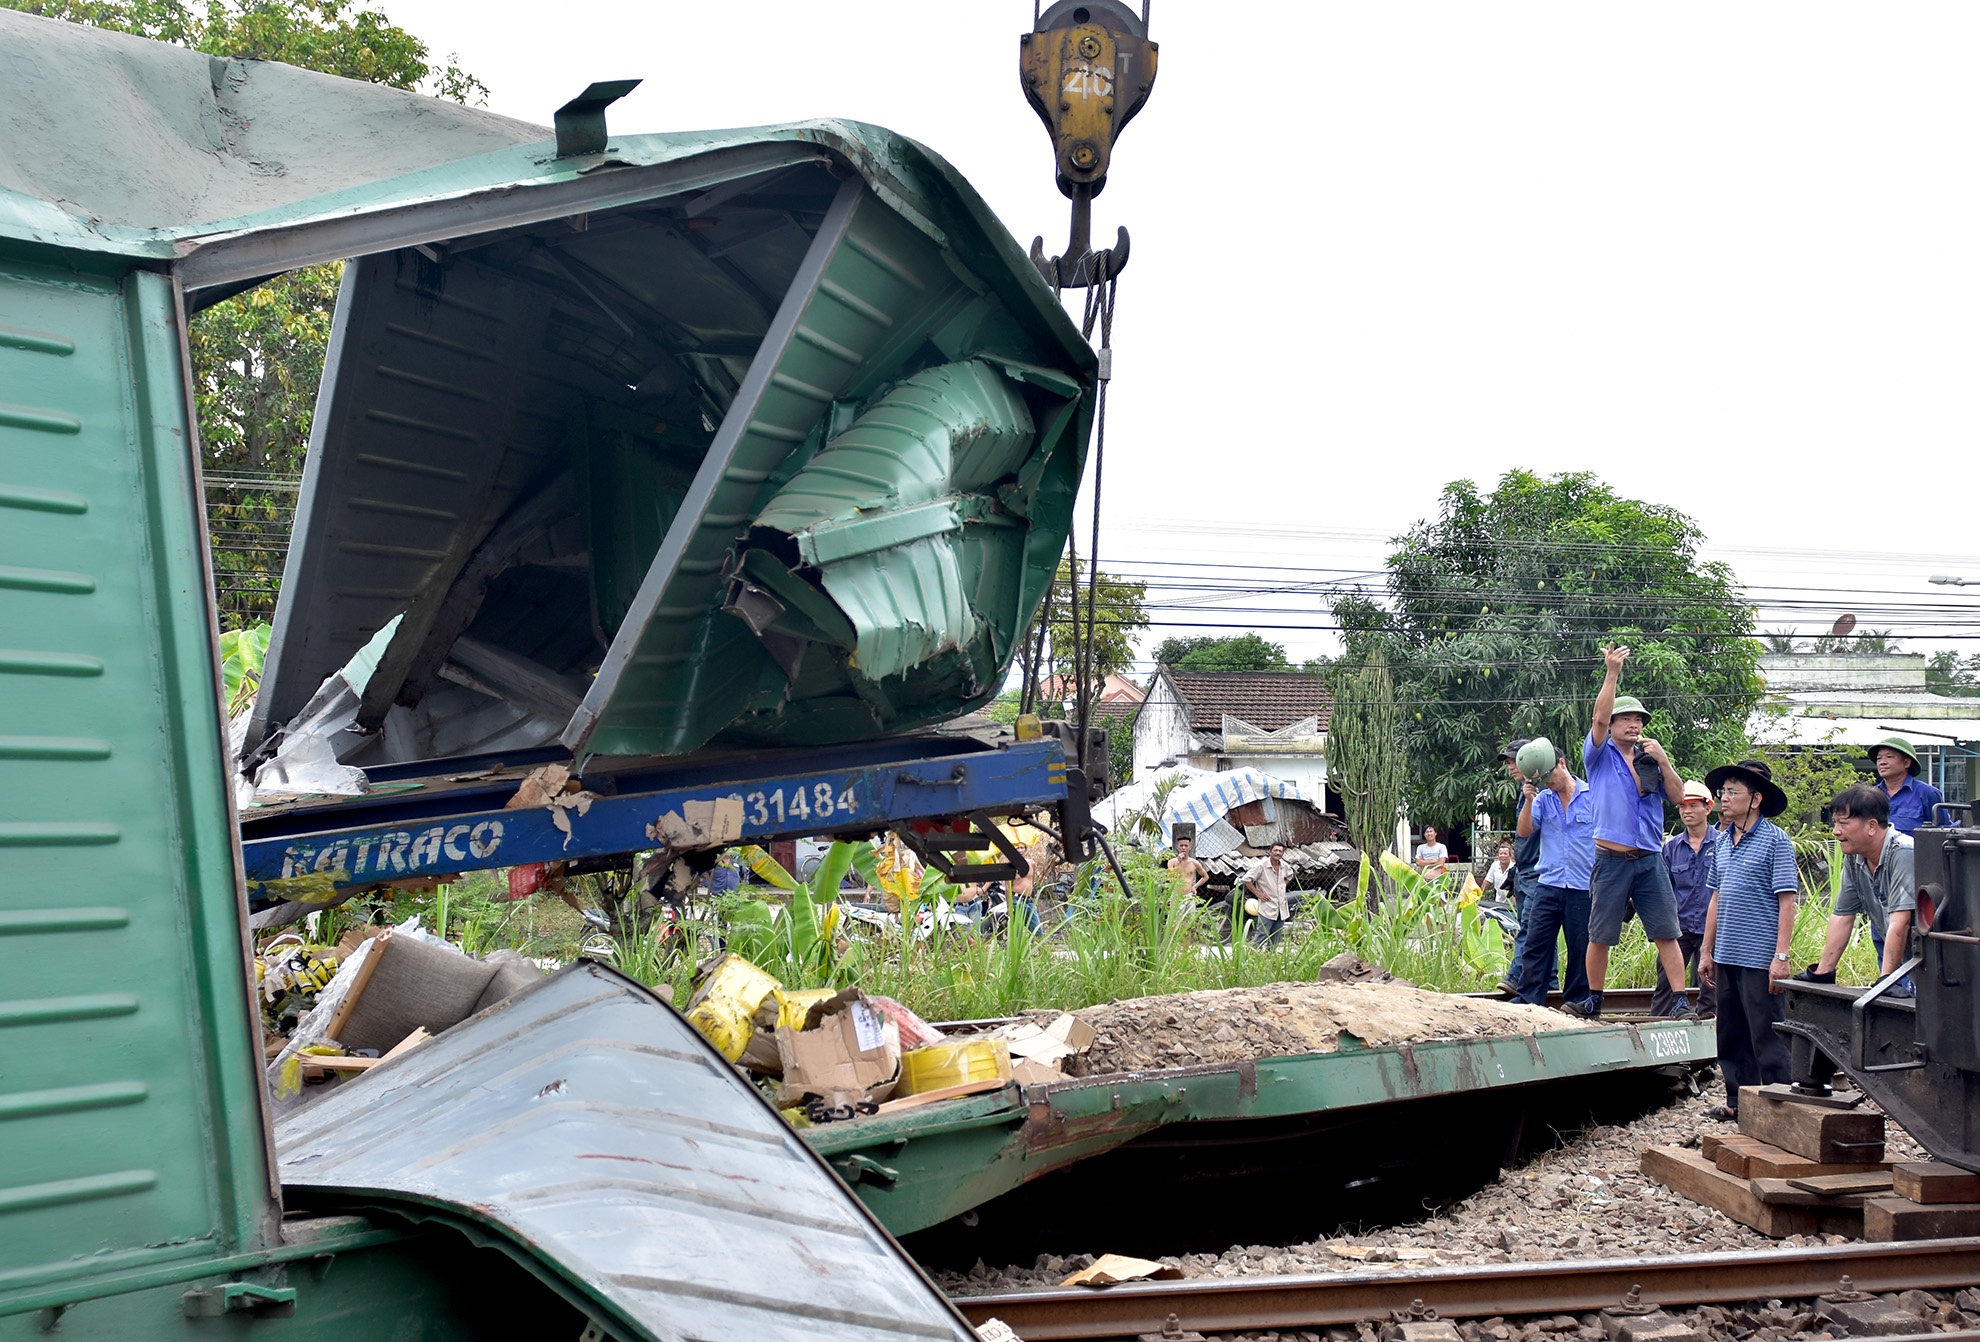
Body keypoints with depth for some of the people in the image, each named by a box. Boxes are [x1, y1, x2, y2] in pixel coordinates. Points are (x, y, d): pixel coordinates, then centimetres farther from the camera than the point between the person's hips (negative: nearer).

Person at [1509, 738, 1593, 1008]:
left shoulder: (1593, 796, 0)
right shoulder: (1542, 798, 9)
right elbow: (1524, 831, 0)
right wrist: (1528, 801, -13)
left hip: (1583, 888, -2)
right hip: (1548, 886, 2)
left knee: (1581, 949, 5)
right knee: (1534, 945, -2)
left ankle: (1578, 1003, 14)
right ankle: (1527, 1002, 1)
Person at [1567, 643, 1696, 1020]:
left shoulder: (1651, 761, 15)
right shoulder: (1600, 756, 4)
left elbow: (1678, 796, 9)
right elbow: (1599, 719, -12)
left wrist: (1663, 761, -3)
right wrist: (1612, 674, -19)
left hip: (1650, 859, 3)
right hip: (1611, 858, -3)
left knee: (1667, 933, -3)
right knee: (1600, 935, 3)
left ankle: (1680, 1002, -2)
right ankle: (1593, 1000, 16)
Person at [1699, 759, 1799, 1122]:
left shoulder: (1775, 840, -8)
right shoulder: (1723, 843, 13)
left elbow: (1787, 901, -11)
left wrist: (1781, 956, -17)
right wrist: (1707, 952, 16)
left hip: (1759, 958, -7)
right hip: (1726, 957, 7)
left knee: (1766, 1037, -3)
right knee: (1732, 1036, 13)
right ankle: (1738, 1102, 23)